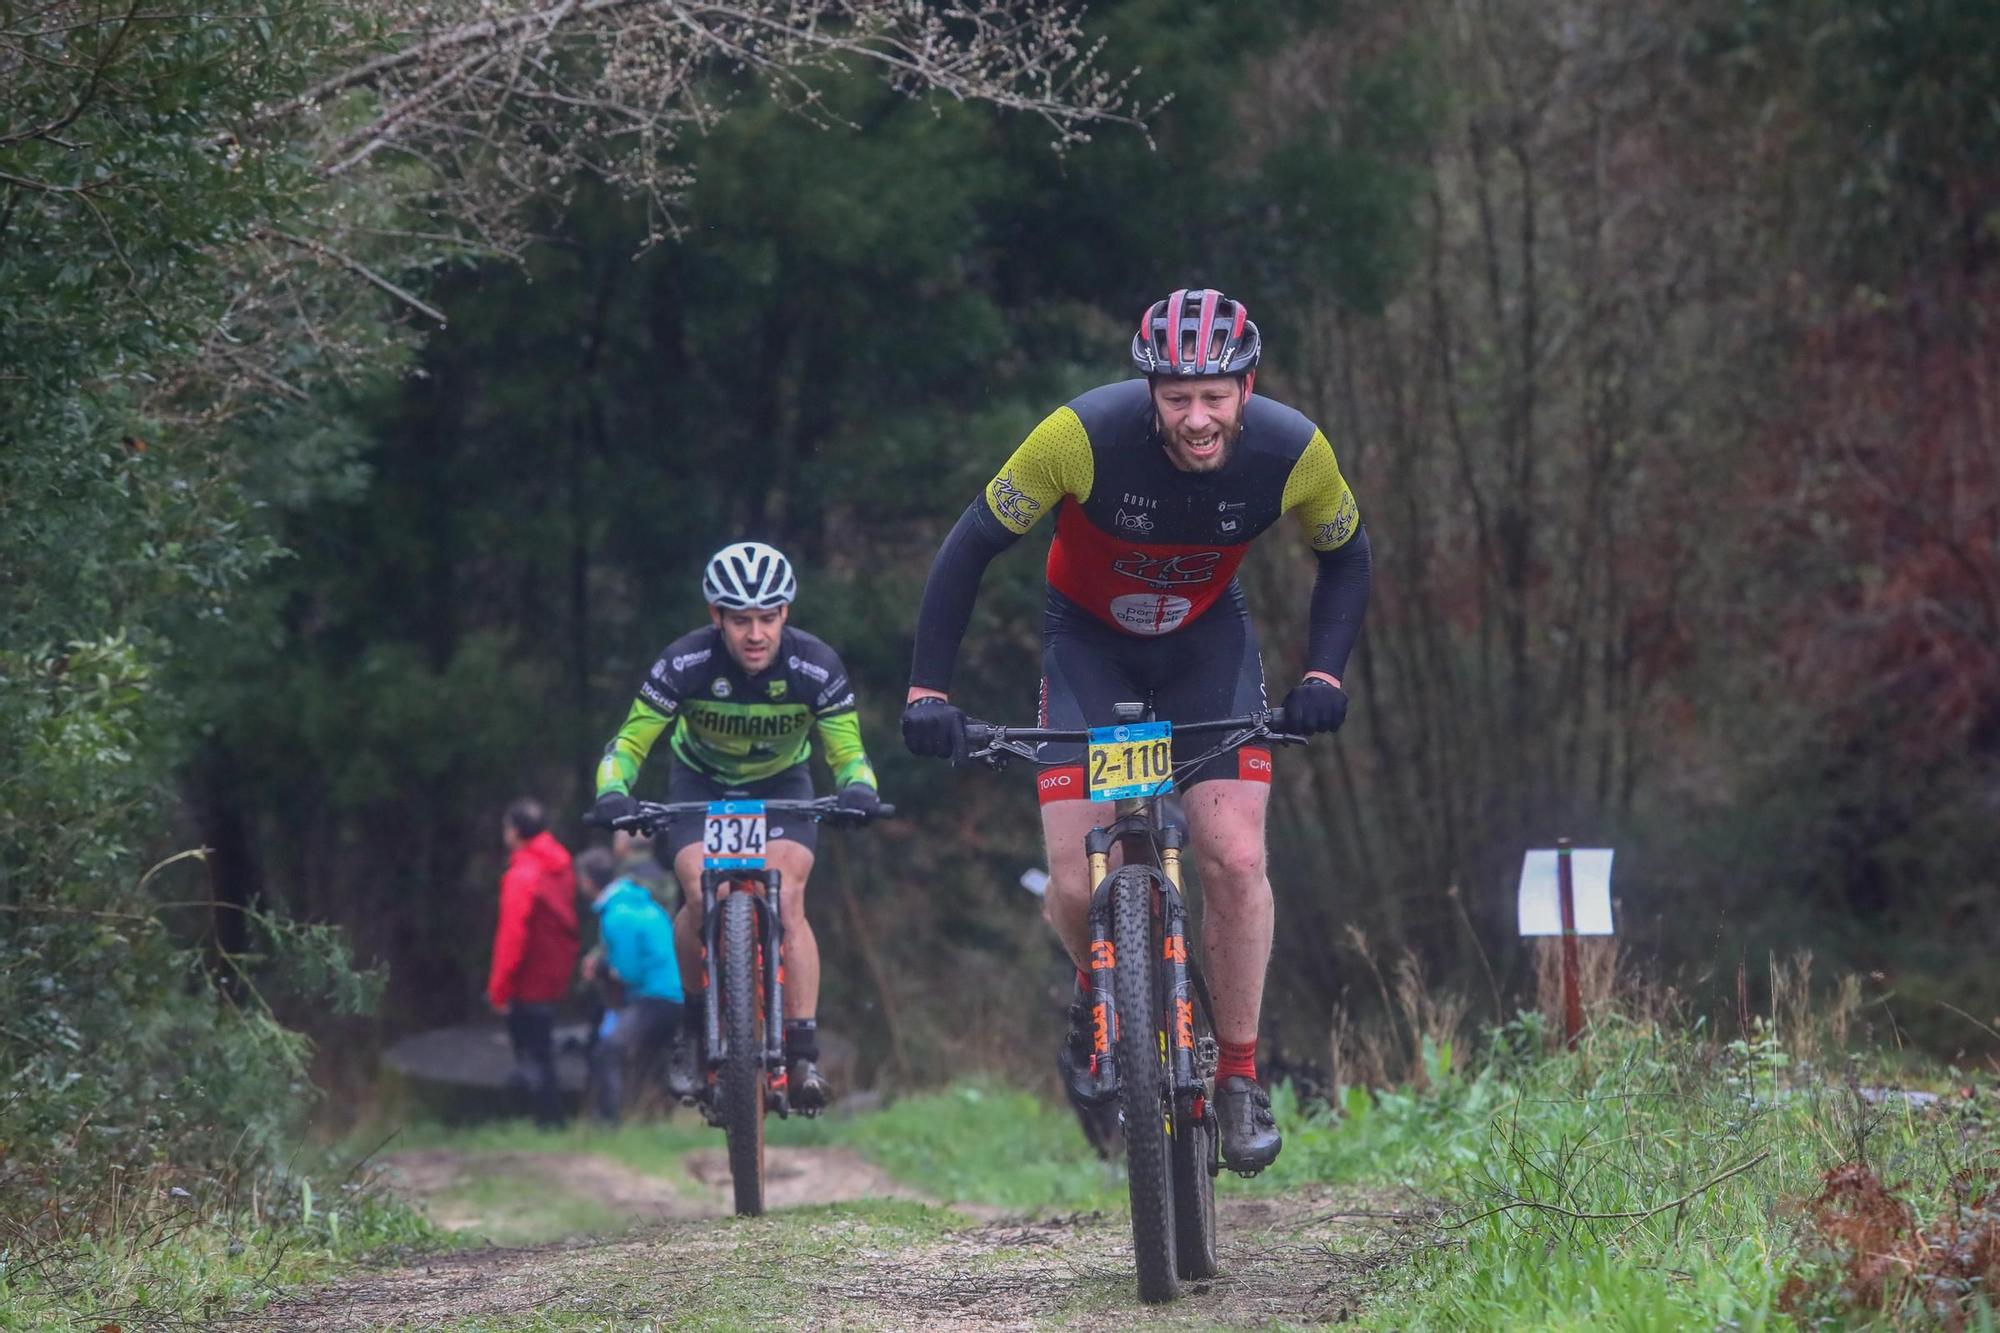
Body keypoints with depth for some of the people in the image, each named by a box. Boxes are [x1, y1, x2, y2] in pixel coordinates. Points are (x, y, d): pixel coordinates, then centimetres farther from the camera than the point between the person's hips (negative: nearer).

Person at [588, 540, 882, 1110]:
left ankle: (804, 1053, -20)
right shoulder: (686, 663, -29)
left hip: (781, 784, 0)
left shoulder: (814, 667, -27)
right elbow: (629, 743, -23)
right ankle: (697, 1027, -1)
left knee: (786, 899, -23)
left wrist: (857, 788, -42)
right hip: (701, 782, 0)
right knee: (701, 895, -24)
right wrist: (612, 794, -44)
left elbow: (848, 752, -19)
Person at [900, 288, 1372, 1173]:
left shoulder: (1292, 452, -24)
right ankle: (1099, 995, 21)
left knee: (1235, 858, -17)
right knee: (1076, 887, -13)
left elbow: (1347, 555, -2)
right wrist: (927, 689, -22)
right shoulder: (1085, 435, -32)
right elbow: (972, 546, -19)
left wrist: (1323, 673, -15)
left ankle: (1240, 1080, -1)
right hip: (1090, 641, -1)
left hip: (1207, 642, 1)